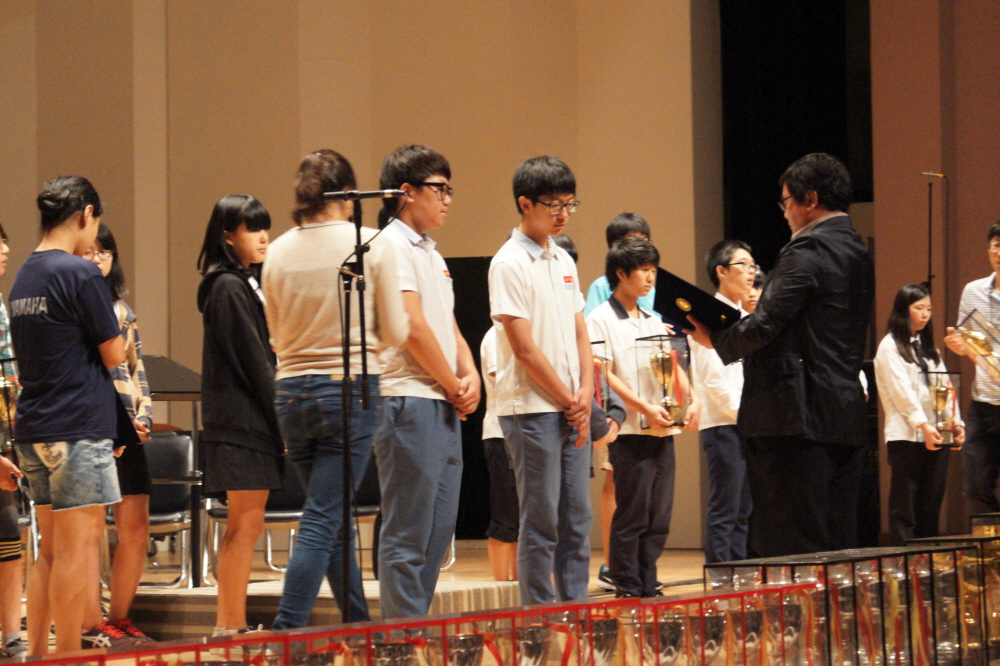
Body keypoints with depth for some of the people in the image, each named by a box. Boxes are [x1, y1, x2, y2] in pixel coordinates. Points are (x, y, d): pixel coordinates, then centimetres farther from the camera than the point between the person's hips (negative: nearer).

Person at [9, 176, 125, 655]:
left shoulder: (23, 277, 14)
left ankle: (36, 654, 14)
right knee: (77, 548, -5)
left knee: (52, 551, 13)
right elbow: (115, 357, -9)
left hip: (33, 432, 8)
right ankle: (70, 656, -5)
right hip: (78, 428, -8)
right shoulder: (80, 274, -12)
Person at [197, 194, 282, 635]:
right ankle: (234, 627, -7)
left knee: (242, 526, 10)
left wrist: (278, 422, 9)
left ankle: (226, 625, 13)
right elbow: (253, 363, -15)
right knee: (246, 525, -9)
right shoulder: (229, 288, -11)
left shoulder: (246, 284, 18)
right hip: (242, 420, -10)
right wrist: (282, 421, -13)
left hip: (249, 421, 10)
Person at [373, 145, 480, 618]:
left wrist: (470, 374, 3)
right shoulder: (393, 246, -9)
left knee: (437, 533, 11)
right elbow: (413, 328, -16)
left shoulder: (430, 254, 21)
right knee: (407, 535, -7)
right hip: (410, 405, -10)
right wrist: (454, 386, -7)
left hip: (445, 409, 10)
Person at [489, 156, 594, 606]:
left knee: (576, 520, 8)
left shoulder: (563, 261, 14)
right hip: (531, 410, -7)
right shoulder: (509, 264, -10)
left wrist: (586, 392, 1)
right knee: (540, 523, -5)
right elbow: (525, 349, -13)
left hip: (573, 411, 7)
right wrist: (569, 401, -9)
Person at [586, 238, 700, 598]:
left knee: (658, 518, 6)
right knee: (632, 517, -6)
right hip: (631, 432, -7)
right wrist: (644, 408, -20)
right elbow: (604, 375, -11)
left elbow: (673, 366, 17)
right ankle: (627, 590, -1)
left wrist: (692, 400, -2)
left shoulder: (653, 321, 19)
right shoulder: (601, 320, -2)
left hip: (662, 432, 7)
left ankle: (648, 588, 11)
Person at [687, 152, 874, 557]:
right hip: (847, 416, 9)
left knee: (793, 548, -7)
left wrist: (714, 339, 2)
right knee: (838, 546, 10)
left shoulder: (806, 250, -11)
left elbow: (766, 324, -15)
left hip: (801, 417, -9)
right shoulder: (857, 251, 17)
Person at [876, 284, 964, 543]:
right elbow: (901, 391, -11)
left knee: (932, 502, 4)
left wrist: (956, 423, 0)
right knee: (904, 503, -6)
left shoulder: (928, 347, 21)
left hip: (936, 434, 6)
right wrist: (923, 425, -20)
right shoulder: (890, 347, -1)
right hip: (906, 434, -6)